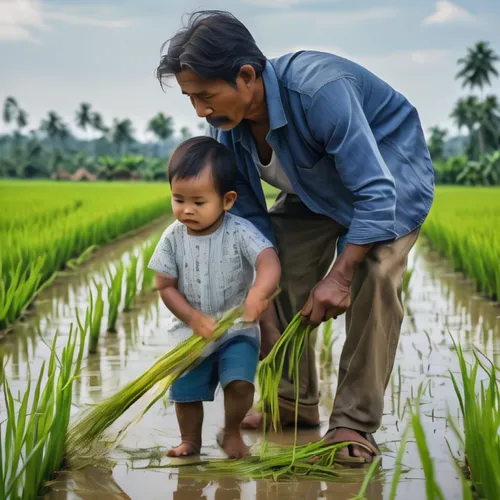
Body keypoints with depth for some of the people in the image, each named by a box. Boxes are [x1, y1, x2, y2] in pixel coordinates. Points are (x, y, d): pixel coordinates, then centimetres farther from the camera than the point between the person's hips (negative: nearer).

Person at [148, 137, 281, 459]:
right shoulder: (174, 238, -9)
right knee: (185, 392, 7)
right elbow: (166, 286, -4)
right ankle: (191, 441, 35)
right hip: (192, 332, 3)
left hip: (238, 329, -3)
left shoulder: (240, 232, -19)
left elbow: (269, 262, -34)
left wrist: (259, 292, -55)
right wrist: (195, 319, -17)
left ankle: (231, 433, 10)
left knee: (240, 382, -19)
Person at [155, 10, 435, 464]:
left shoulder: (319, 91, -41)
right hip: (316, 187, 7)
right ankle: (294, 403, 15)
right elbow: (250, 220, -8)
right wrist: (266, 318, -13)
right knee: (281, 272, -5)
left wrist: (339, 276, -38)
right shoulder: (229, 126, -18)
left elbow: (375, 193, -37)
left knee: (373, 276, -27)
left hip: (389, 166, -7)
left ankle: (354, 423, -20)